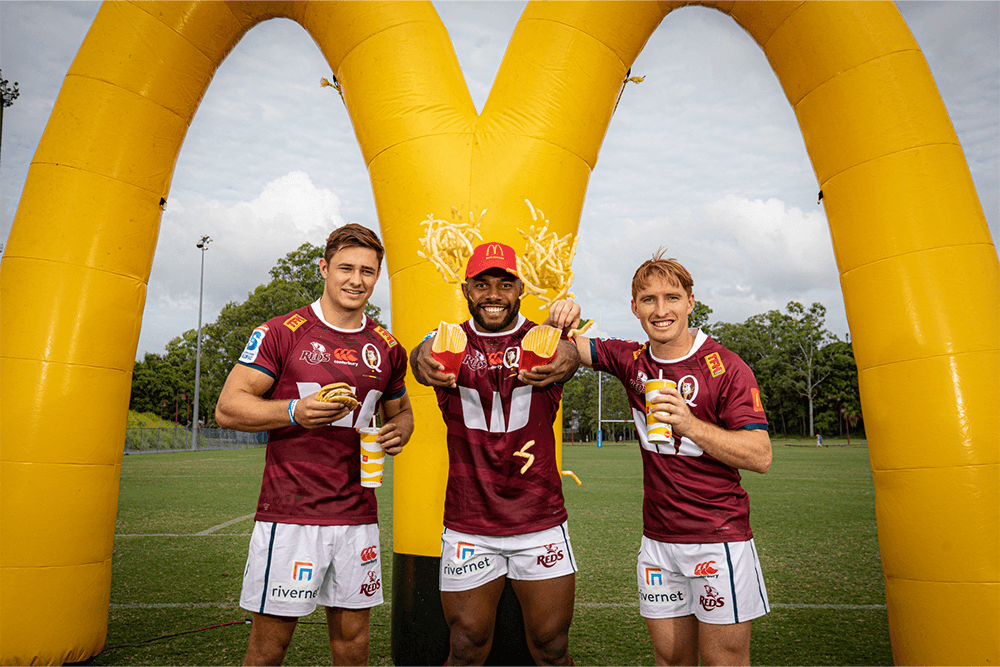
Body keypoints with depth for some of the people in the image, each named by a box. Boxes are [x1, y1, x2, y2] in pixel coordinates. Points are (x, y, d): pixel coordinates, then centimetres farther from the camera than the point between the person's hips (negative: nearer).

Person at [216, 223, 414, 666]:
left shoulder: (387, 348, 9)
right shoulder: (281, 333, -4)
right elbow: (228, 408, -5)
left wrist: (398, 431, -1)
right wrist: (294, 412, -21)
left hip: (357, 516, 4)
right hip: (288, 513, -3)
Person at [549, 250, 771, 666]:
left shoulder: (726, 368, -11)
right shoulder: (631, 360, 3)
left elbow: (760, 456, -14)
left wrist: (690, 425, -28)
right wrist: (564, 319, -11)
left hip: (719, 539, -4)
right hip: (658, 539, 4)